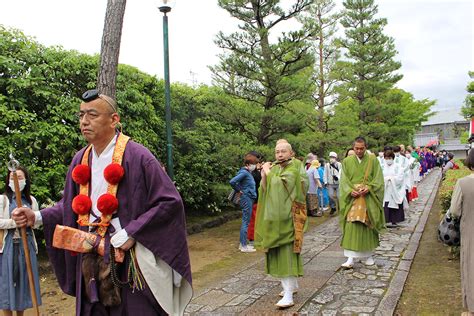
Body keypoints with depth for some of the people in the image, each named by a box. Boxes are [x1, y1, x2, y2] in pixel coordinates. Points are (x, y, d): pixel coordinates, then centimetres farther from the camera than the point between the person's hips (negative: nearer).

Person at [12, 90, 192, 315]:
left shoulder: (137, 156, -13)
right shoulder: (80, 161, 7)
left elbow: (170, 201, -14)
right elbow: (70, 205, 18)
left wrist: (132, 232, -18)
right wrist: (37, 217, 3)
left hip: (128, 259, -5)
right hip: (91, 260, 6)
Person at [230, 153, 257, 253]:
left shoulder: (248, 172, 12)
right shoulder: (244, 172, -16)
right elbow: (232, 182, -24)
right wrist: (239, 191, -13)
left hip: (249, 199, 10)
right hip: (246, 199, -10)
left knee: (245, 222, 14)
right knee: (246, 222, -4)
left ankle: (242, 243, 22)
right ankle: (244, 246, 2)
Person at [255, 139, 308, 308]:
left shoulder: (295, 167, -8)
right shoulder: (274, 168, 12)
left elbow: (279, 184, -21)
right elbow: (265, 190, 5)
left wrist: (268, 171, -10)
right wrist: (264, 175, -10)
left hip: (288, 217, -7)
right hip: (275, 217, 7)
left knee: (286, 253, -11)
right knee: (279, 252, 13)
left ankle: (288, 296, -9)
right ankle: (292, 284, 29)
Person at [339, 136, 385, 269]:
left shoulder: (373, 160, 3)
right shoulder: (347, 161, 5)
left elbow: (378, 179, 0)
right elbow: (344, 180, 2)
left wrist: (368, 188, -16)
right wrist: (351, 190, -15)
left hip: (369, 199, 0)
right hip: (353, 198, 0)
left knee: (368, 227, 7)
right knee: (351, 227, -8)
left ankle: (369, 255, 23)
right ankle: (350, 258, -7)